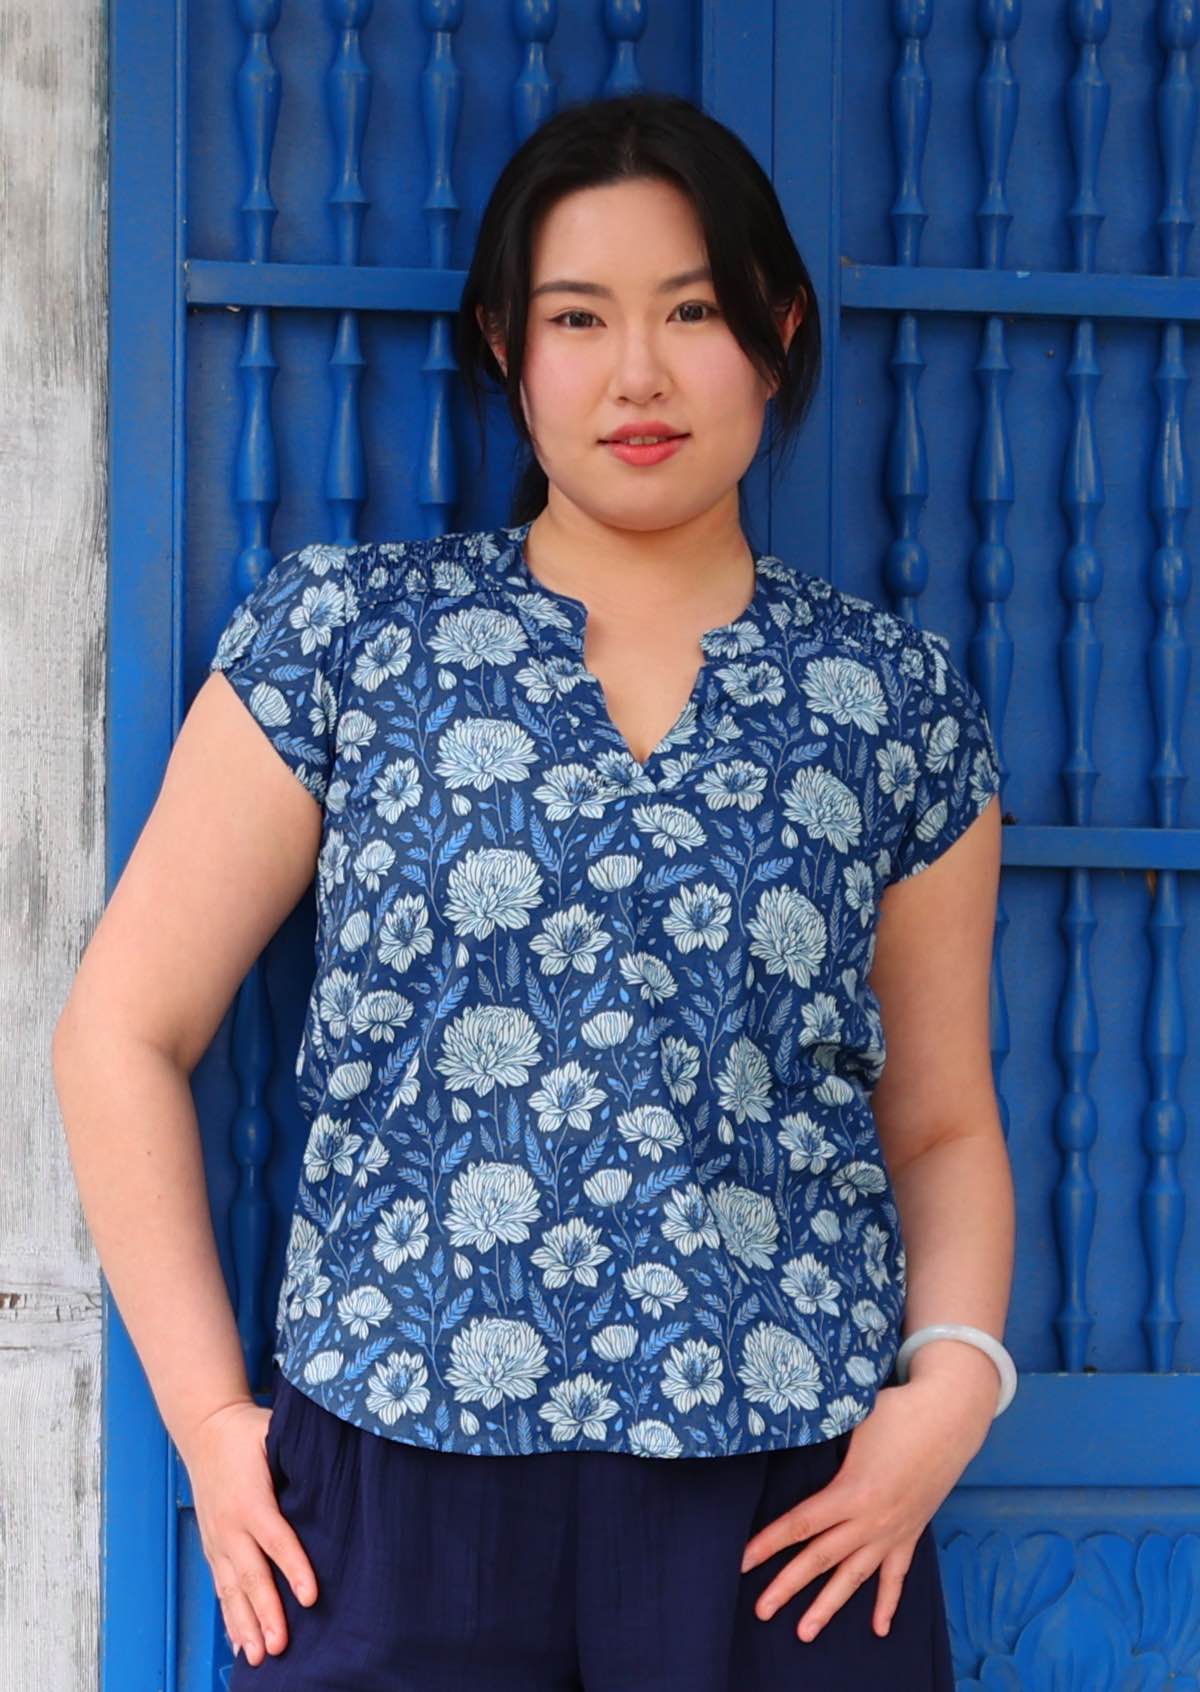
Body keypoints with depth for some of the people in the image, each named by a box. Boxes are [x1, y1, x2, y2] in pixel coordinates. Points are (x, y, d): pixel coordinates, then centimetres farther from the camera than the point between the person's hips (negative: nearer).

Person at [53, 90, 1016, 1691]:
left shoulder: (898, 700, 8)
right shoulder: (344, 636, 4)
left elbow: (942, 1121, 14)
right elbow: (122, 1036, 4)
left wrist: (955, 1379, -4)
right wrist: (207, 1413, -3)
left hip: (789, 1521, 1)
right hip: (399, 1498, -1)